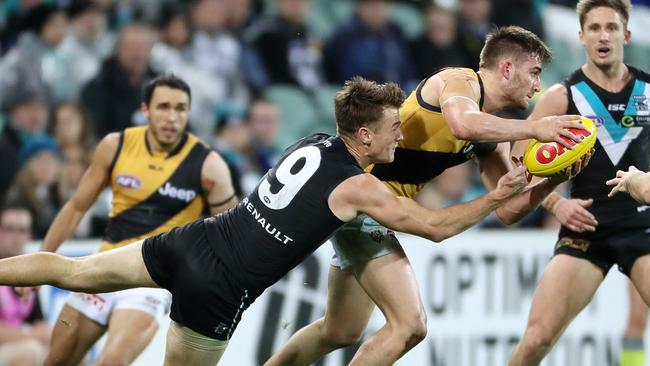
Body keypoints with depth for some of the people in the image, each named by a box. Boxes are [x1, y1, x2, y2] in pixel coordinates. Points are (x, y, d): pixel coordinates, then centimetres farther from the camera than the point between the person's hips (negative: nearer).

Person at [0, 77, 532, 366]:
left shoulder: (314, 143, 11)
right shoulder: (360, 188, -9)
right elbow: (436, 227, -4)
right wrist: (498, 197, 3)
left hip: (197, 240, 6)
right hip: (219, 287, -6)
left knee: (71, 271, 11)